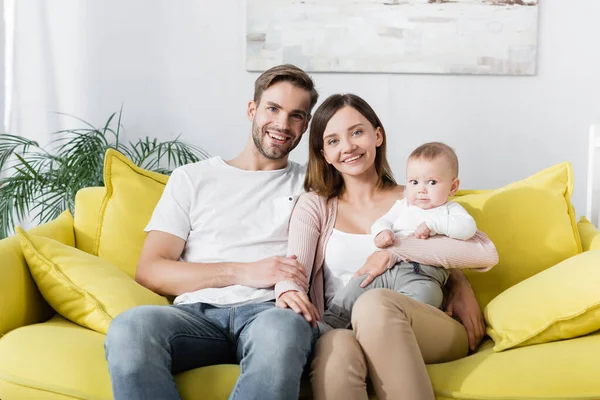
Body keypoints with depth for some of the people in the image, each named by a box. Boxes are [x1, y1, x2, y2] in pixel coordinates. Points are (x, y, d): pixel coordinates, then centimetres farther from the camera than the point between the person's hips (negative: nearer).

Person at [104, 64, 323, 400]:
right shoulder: (192, 179, 19)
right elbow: (149, 271, 8)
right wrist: (242, 272, -5)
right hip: (199, 312, 1)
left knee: (282, 328, -39)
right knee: (131, 326, -34)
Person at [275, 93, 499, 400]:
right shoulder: (314, 206, 18)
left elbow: (486, 254, 1)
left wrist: (395, 251, -8)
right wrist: (288, 291, -25)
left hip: (424, 333, 1)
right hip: (344, 330, 0)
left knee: (374, 303, -35)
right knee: (336, 347, -37)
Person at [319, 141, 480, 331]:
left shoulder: (451, 210, 14)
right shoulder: (402, 205, 28)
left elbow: (467, 227, -5)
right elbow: (383, 221, 20)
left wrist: (432, 224, -12)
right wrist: (381, 232, -6)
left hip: (424, 275, -4)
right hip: (387, 267, 4)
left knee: (425, 294, -37)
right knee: (356, 286, -11)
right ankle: (328, 324, -5)